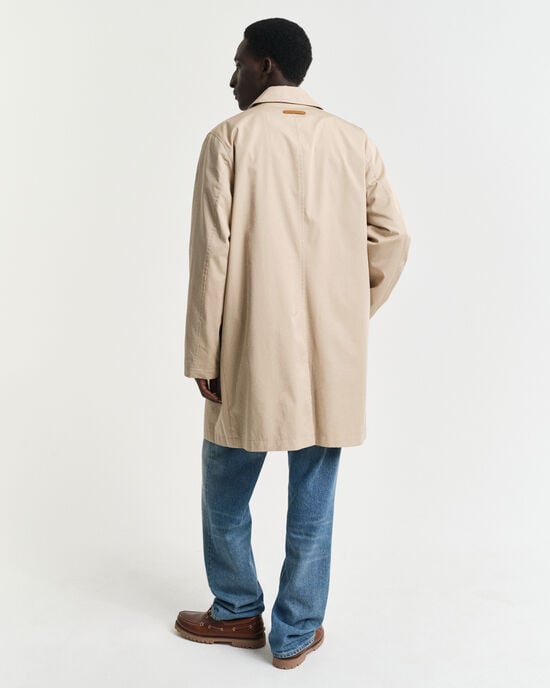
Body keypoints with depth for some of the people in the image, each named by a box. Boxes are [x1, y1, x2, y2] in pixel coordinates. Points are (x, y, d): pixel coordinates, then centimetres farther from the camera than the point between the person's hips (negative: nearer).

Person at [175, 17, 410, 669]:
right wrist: (350, 317, 15)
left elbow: (212, 255, -9)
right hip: (333, 359, 3)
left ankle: (238, 612, 33)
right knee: (312, 501, 12)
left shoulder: (230, 138, -5)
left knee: (225, 493, 17)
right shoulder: (353, 140, 5)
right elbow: (393, 241, 3)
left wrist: (202, 357, -3)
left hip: (253, 355, -3)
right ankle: (296, 632, 25)